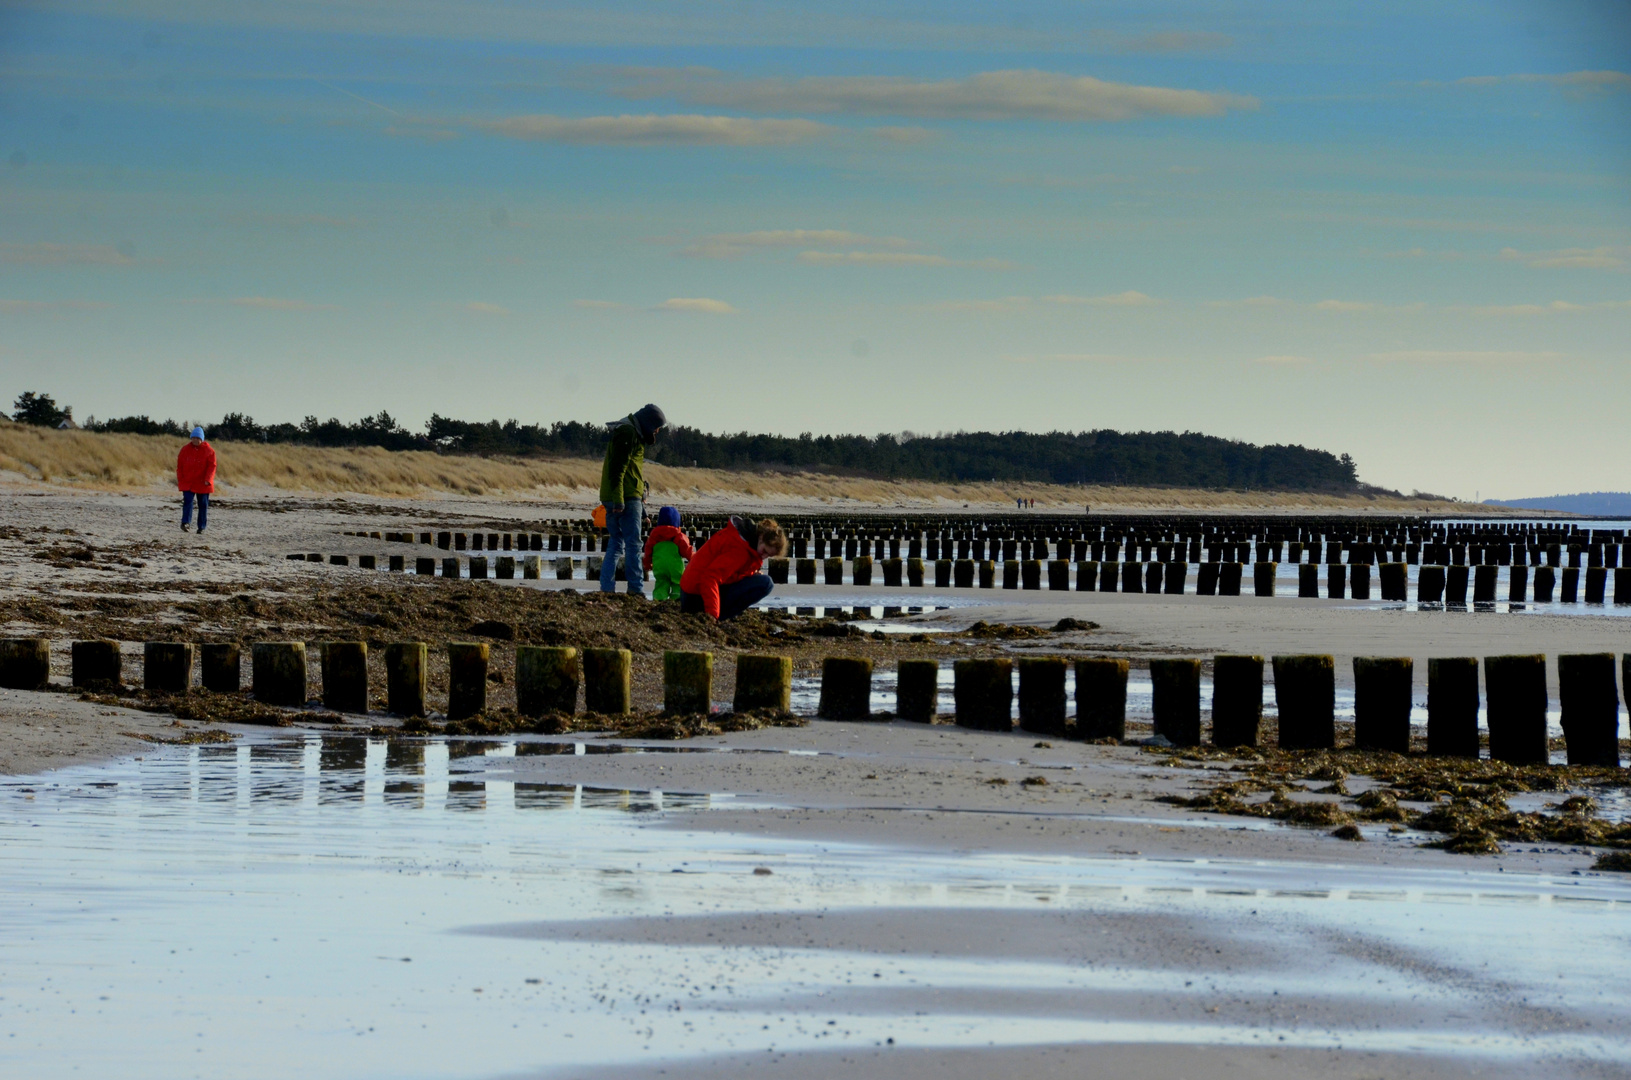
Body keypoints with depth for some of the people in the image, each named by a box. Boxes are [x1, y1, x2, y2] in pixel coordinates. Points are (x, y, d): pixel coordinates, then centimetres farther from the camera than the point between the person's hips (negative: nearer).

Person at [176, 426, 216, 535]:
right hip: (188, 483, 1)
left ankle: (201, 528, 12)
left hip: (202, 484, -1)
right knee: (187, 501, -17)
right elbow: (180, 465, 6)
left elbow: (212, 466, -6)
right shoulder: (185, 449, 4)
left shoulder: (209, 451, -1)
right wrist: (180, 479, -1)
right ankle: (186, 523, -25)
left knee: (203, 505, 4)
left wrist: (207, 480, -18)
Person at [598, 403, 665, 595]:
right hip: (627, 497, -10)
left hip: (617, 499, 10)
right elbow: (618, 467, -19)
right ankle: (636, 588, -10)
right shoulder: (627, 433, -10)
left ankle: (607, 588, 7)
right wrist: (618, 499, -24)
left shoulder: (632, 433, 23)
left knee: (615, 543, 9)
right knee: (633, 543, -8)